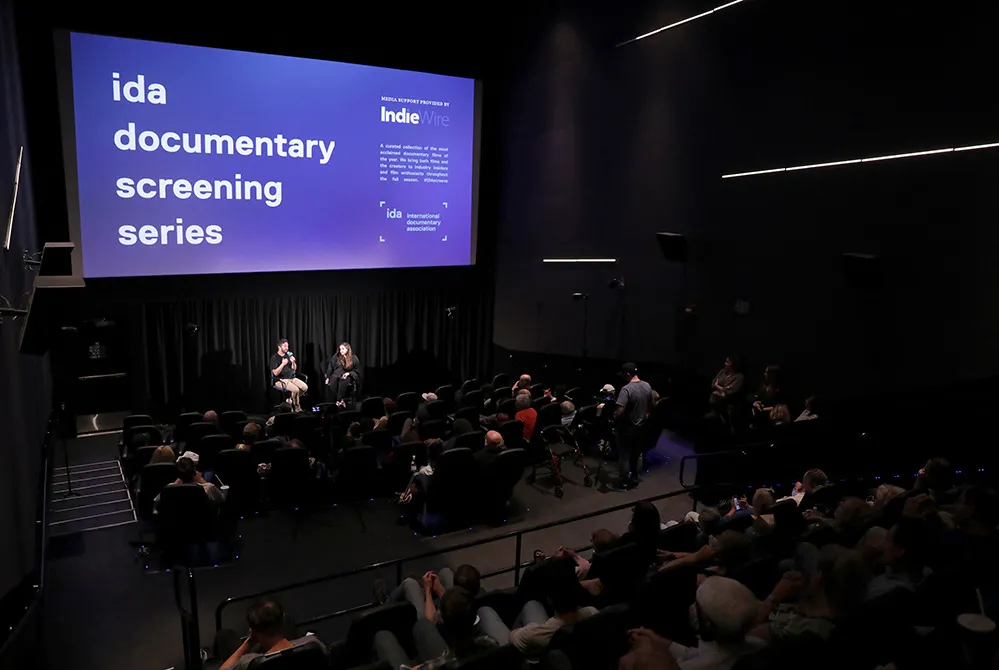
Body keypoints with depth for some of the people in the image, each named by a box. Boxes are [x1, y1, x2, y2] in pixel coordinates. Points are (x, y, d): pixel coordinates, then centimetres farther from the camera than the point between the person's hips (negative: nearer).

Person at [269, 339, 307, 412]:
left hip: (291, 378, 6)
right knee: (296, 389, -29)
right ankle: (297, 407, -5)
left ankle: (291, 400, 5)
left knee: (305, 387, -16)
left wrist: (293, 362, -6)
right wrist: (283, 364, -23)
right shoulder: (274, 358, -7)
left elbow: (294, 369, 14)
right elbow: (275, 373, -14)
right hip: (280, 380, -6)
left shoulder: (288, 355, 12)